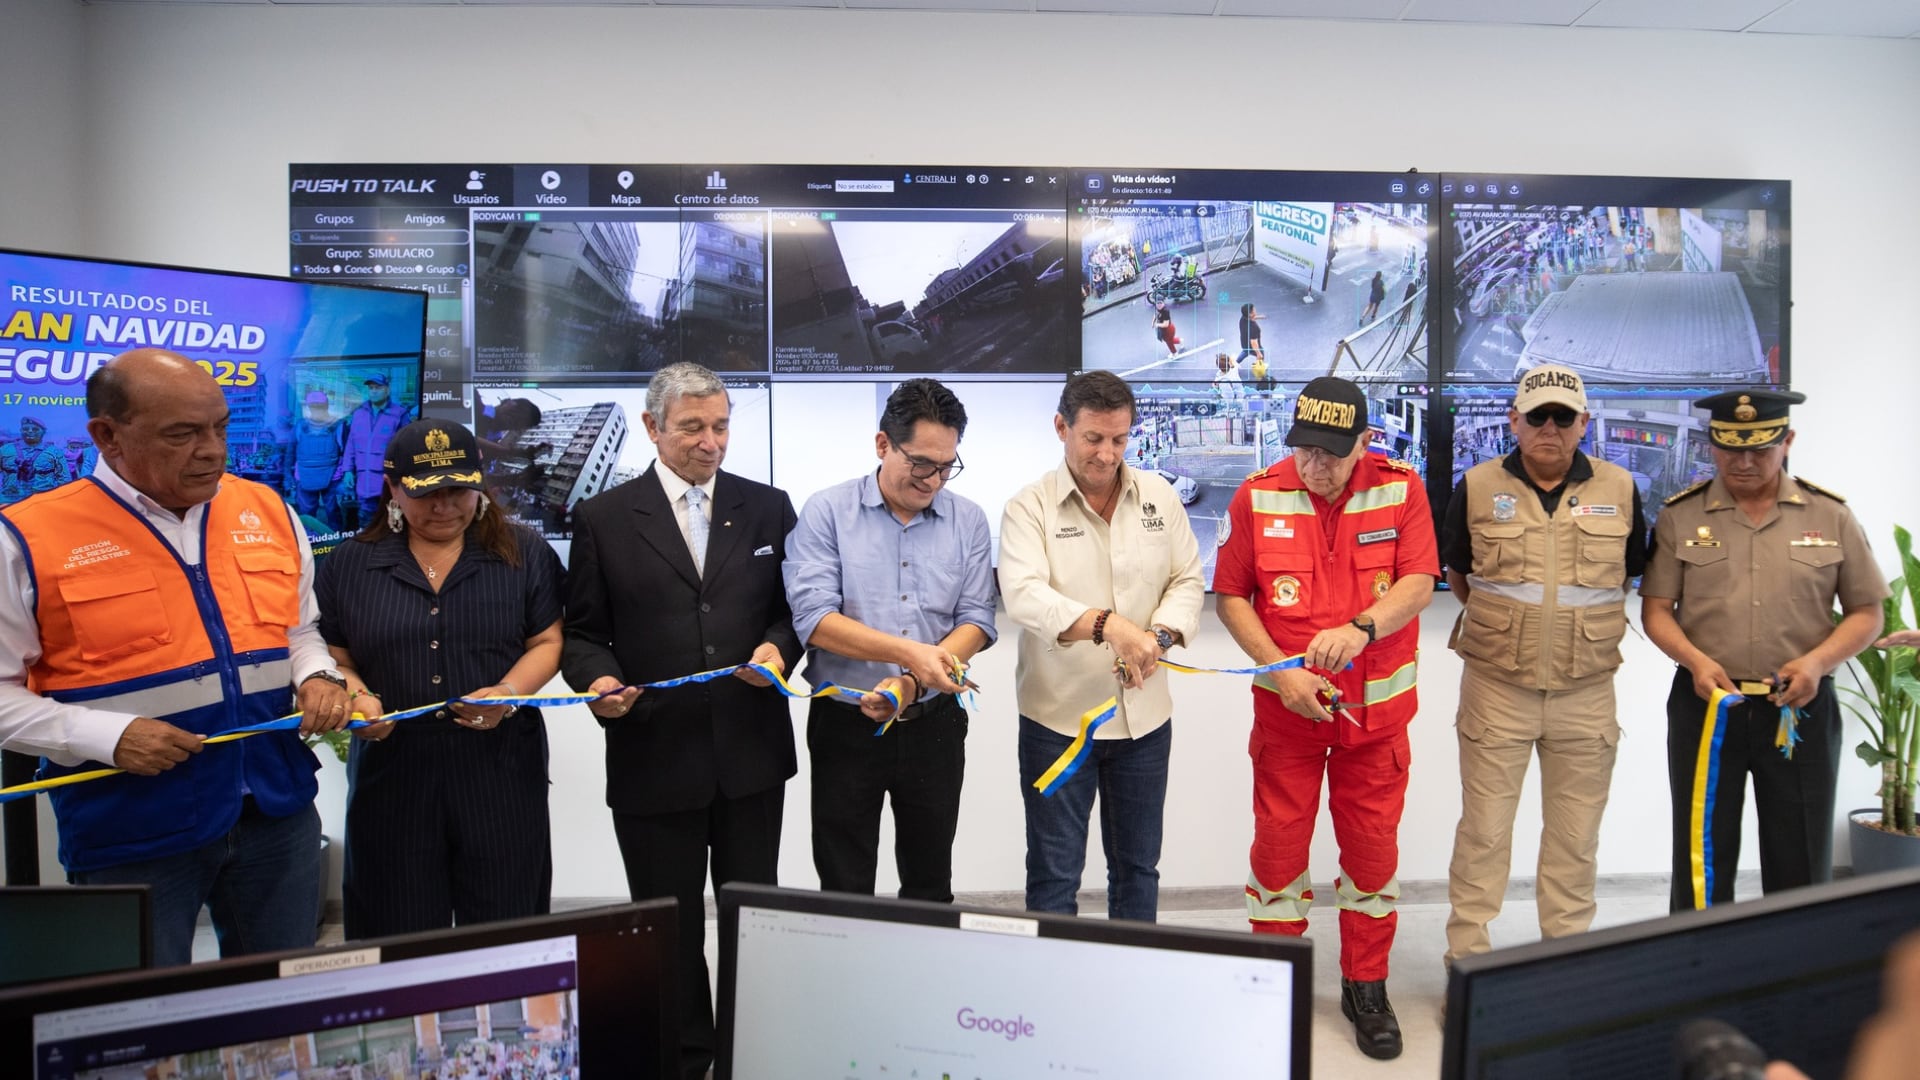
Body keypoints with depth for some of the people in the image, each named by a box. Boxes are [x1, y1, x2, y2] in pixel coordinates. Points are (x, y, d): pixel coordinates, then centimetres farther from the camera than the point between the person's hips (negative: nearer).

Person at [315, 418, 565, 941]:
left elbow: (547, 642, 3)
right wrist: (354, 697, -12)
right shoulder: (351, 563, 6)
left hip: (498, 772, -1)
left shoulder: (523, 554, 4)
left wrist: (509, 692, -15)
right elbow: (334, 659, 9)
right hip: (391, 773, 1)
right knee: (399, 940, 9)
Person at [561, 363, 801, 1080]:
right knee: (669, 927, 12)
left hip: (752, 754, 2)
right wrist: (599, 678, -17)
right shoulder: (603, 519, 0)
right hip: (653, 758, -1)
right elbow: (584, 632, 3)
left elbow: (791, 609, 9)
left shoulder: (768, 508, 6)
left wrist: (778, 647, -12)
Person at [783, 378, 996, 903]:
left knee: (930, 885, 16)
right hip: (846, 724, -2)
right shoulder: (826, 513, -7)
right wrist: (910, 652, -26)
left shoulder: (968, 521, 2)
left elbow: (976, 620, -2)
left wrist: (910, 684, -17)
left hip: (934, 724, 3)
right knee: (844, 890, 9)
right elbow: (814, 618, -16)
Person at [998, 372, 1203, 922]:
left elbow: (1188, 580, 5)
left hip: (1144, 716, 4)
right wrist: (1107, 624, -38)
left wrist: (1159, 637, -16)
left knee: (1138, 866, 17)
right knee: (1054, 874, 6)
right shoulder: (1030, 507, -8)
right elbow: (1024, 593, -23)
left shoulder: (1160, 497, 5)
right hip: (1057, 717, -4)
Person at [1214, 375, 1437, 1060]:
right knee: (1278, 843, 6)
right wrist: (1281, 671, -13)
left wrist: (1359, 628, -30)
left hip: (1376, 705, 1)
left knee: (1372, 844, 10)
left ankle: (1366, 988, 29)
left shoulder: (1401, 488, -6)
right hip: (1286, 703, 0)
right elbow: (1231, 597, -3)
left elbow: (1418, 585, -12)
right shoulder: (1258, 496, -6)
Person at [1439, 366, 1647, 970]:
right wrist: (1503, 623, 8)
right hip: (1495, 688, -1)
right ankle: (1467, 955, 15)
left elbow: (1627, 573, 14)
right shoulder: (1477, 487, -2)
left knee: (1575, 835, 12)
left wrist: (1583, 622, 10)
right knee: (1483, 829, 4)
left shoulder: (1619, 490, 2)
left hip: (1587, 692, 2)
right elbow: (1456, 573, 11)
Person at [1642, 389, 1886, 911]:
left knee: (1802, 862, 8)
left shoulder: (1830, 515, 4)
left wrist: (1817, 661, -11)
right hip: (1705, 704, 0)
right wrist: (1694, 660, -16)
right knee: (1702, 857, 7)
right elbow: (1655, 608, 2)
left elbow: (1866, 612, 6)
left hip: (1800, 708, 1)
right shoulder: (1680, 516, 2)